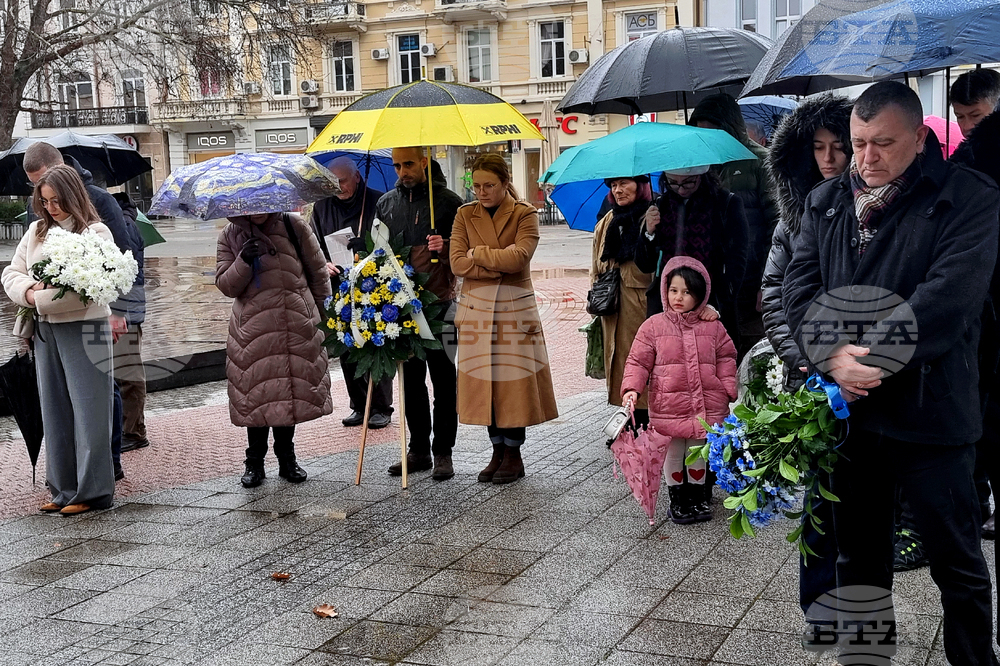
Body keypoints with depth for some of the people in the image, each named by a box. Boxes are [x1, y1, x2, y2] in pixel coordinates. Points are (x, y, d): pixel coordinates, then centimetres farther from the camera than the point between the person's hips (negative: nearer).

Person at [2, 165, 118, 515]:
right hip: (45, 330, 6)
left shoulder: (96, 233, -5)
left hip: (85, 329, -6)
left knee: (88, 410, -2)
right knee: (54, 410, 10)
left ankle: (93, 491, 5)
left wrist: (47, 292, -21)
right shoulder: (36, 231, 13)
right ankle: (64, 490, 19)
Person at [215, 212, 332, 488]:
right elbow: (225, 285, 3)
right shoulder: (230, 235, 5)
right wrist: (244, 262, -15)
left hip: (297, 326, 1)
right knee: (255, 395, 1)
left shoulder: (293, 226, 4)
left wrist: (321, 313, 13)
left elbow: (319, 272, 12)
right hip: (252, 328, 0)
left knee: (293, 390, 6)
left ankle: (287, 459, 20)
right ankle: (255, 462, 15)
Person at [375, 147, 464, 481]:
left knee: (443, 378, 1)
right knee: (411, 378, 10)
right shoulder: (386, 203, 11)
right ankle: (418, 450, 20)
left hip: (439, 301, -4)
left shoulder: (448, 201, -2)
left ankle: (443, 452, 9)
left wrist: (446, 246, -19)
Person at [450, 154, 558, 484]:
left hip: (515, 307, -2)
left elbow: (519, 257, -16)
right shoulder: (465, 214, 7)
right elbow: (457, 263, -5)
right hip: (477, 308, 3)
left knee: (514, 380, -1)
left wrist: (478, 253, -8)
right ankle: (498, 451, 18)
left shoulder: (525, 214, 0)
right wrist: (500, 264, -12)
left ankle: (513, 454, 12)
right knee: (484, 380, 5)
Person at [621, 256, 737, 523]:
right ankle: (676, 496, 29)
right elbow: (638, 361, -5)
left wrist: (728, 389, -2)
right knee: (673, 454, 12)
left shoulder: (713, 327, 1)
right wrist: (631, 388, -18)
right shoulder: (653, 326, -5)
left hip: (706, 406, 2)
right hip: (668, 407, -1)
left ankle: (697, 493, 35)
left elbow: (726, 358, 8)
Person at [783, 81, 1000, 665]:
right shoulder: (827, 201, 9)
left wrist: (864, 357, -20)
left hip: (930, 414, -4)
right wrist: (833, 358, -17)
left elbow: (948, 298, -17)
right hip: (846, 410, 4)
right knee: (859, 554, 17)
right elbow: (799, 285, 0)